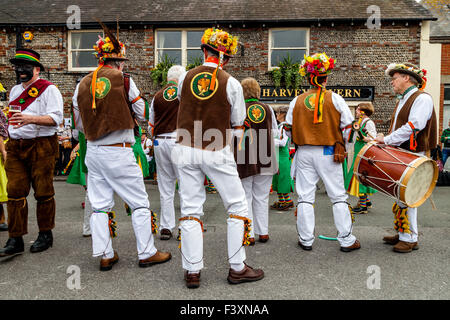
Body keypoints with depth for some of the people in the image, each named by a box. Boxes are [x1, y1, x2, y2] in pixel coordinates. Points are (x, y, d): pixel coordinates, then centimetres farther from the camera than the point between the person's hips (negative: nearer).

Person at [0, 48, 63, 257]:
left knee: (43, 192, 2)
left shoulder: (48, 89, -3)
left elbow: (56, 118, -14)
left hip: (41, 147, -6)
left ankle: (45, 235, 16)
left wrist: (31, 119, -28)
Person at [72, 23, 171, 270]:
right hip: (118, 152, -6)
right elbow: (143, 114, 1)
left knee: (100, 205, 12)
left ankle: (105, 255, 19)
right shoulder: (123, 79, -7)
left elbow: (79, 124, 13)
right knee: (139, 203, 5)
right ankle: (146, 253, 13)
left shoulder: (82, 85, 8)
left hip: (93, 151, 6)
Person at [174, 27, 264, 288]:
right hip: (217, 152, -3)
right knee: (238, 207, 10)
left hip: (186, 149, 4)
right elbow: (238, 125, 1)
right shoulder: (231, 83, -6)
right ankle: (237, 268, 16)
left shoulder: (185, 78, 2)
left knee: (190, 209, 10)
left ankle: (192, 271, 14)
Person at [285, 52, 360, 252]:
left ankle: (306, 240, 14)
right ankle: (346, 240, 14)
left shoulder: (297, 101, 3)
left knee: (305, 197, 8)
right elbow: (348, 126, -2)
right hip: (328, 153, -2)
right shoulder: (334, 98, -3)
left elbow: (289, 128, 5)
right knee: (338, 197, 7)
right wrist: (340, 145, 10)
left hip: (304, 153, 2)